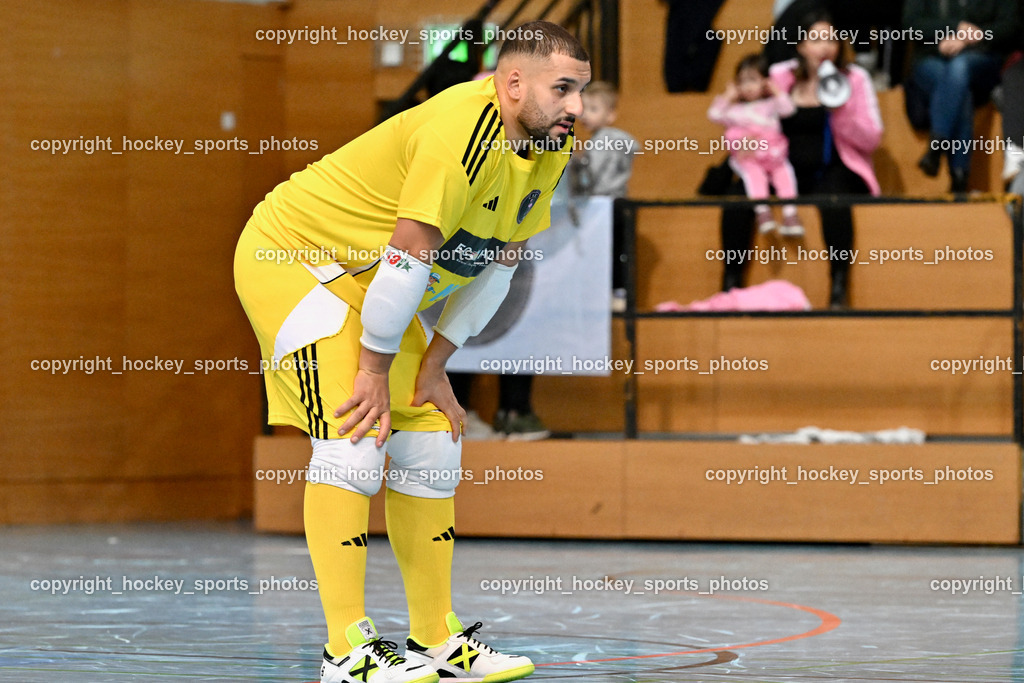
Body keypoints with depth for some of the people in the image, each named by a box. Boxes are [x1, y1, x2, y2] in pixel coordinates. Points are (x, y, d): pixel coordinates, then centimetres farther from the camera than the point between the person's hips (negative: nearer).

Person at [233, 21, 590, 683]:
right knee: (353, 438, -20)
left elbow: (500, 263, 5)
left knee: (429, 442, 7)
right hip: (290, 255, -9)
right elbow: (410, 255, -28)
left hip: (366, 278, 9)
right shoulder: (462, 129, -31)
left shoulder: (551, 145, -2)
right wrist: (376, 367, -20)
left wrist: (433, 366, 2)